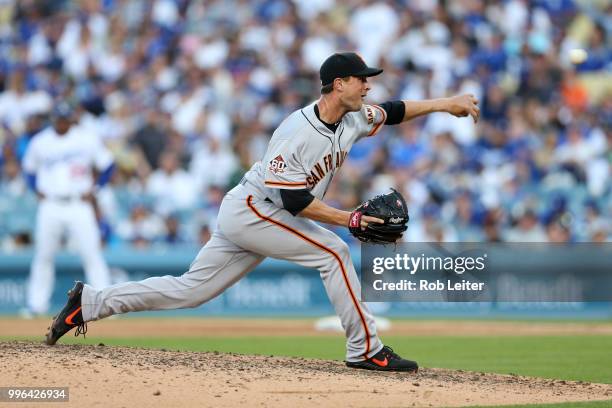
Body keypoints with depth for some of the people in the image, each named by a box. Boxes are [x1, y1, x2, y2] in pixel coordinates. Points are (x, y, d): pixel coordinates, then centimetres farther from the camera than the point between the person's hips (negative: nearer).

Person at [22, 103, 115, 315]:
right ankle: (37, 303, 13)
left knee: (91, 253, -9)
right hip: (50, 206, 2)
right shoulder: (40, 142, 4)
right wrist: (37, 190, 5)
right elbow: (29, 168, 19)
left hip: (79, 205, -2)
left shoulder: (87, 139, 0)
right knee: (43, 255, 4)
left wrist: (93, 189, 0)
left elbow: (107, 165, 8)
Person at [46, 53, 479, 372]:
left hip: (262, 219, 9)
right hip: (248, 211, -9)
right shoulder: (298, 132, -24)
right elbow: (293, 199, -25)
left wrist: (445, 104, 7)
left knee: (192, 289, 8)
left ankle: (89, 301, 13)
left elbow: (391, 112, 15)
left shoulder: (351, 120, 2)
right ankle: (365, 349, -10)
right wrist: (347, 218, -27)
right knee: (332, 251, -16)